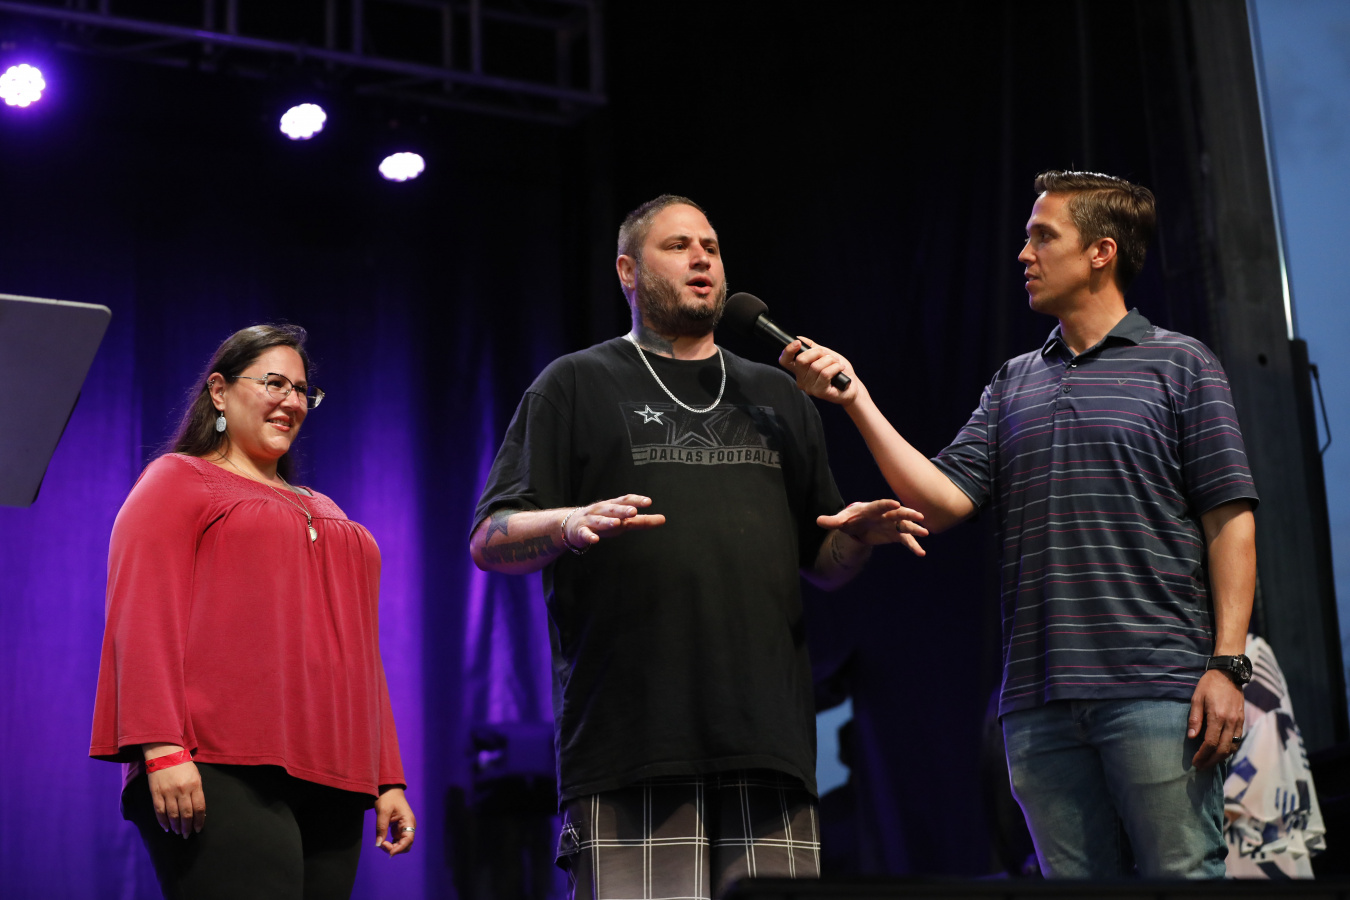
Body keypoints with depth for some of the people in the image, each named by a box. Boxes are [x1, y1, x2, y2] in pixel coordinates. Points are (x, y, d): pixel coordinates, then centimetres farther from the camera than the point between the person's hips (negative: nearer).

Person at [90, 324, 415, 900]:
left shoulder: (325, 513, 29)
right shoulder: (179, 481, 9)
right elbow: (141, 617, -4)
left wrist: (387, 781, 19)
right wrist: (161, 747, -17)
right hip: (223, 776, -6)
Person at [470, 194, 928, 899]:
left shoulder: (776, 396, 24)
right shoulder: (576, 384, 11)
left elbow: (823, 563, 23)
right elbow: (491, 542, 2)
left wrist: (862, 535, 0)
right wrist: (570, 524, -19)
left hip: (768, 737, 4)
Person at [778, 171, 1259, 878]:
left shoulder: (1179, 364, 6)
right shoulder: (1014, 384, 18)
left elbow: (1229, 521, 0)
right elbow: (942, 501, 7)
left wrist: (1227, 664, -9)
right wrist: (856, 399, 0)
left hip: (1156, 687, -4)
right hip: (1038, 699, 4)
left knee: (1182, 873, -4)